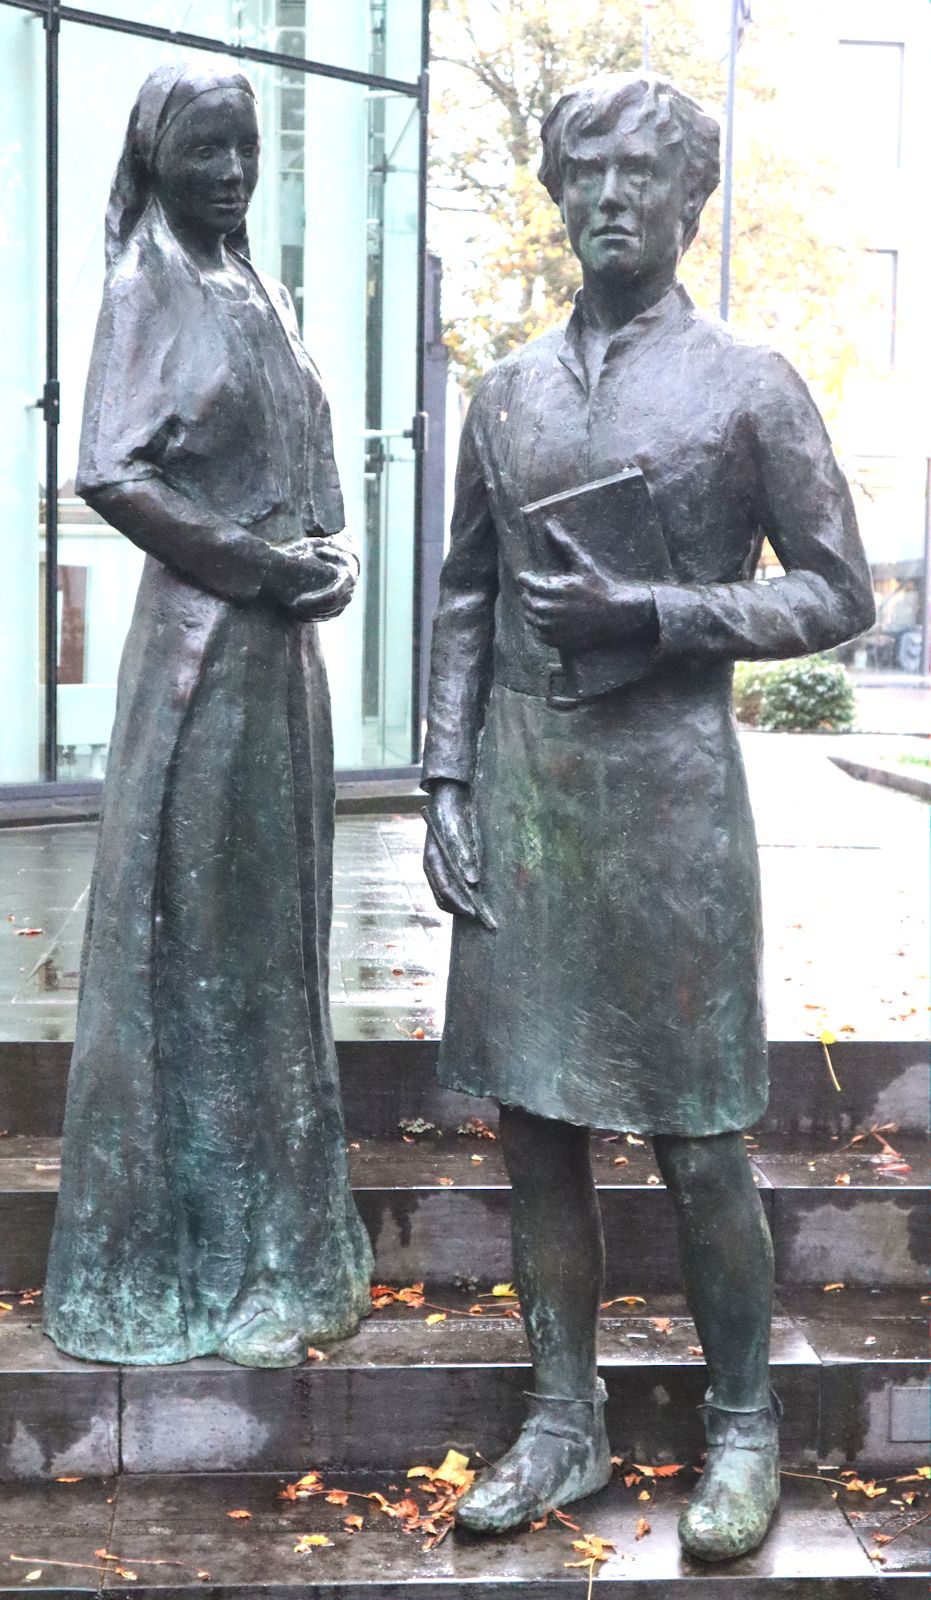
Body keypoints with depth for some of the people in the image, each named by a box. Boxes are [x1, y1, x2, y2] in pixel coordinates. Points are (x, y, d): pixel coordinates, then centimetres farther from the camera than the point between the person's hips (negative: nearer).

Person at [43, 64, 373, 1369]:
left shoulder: (262, 296, 17)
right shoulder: (149, 288, -5)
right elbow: (112, 474, -15)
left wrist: (330, 554, 2)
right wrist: (263, 564, -15)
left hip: (284, 643, 8)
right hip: (201, 642, -8)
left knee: (273, 931, 11)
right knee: (198, 933, -3)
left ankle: (272, 1240, 23)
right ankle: (198, 1267, 8)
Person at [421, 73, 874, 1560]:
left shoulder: (749, 385, 1)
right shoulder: (509, 390, 13)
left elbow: (839, 591, -1)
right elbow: (464, 598, 14)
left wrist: (655, 614, -14)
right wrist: (447, 780, 4)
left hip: (669, 786, -4)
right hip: (520, 788, 4)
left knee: (697, 1140, 1)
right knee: (534, 1120, 8)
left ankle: (744, 1424, 19)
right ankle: (565, 1421, 22)